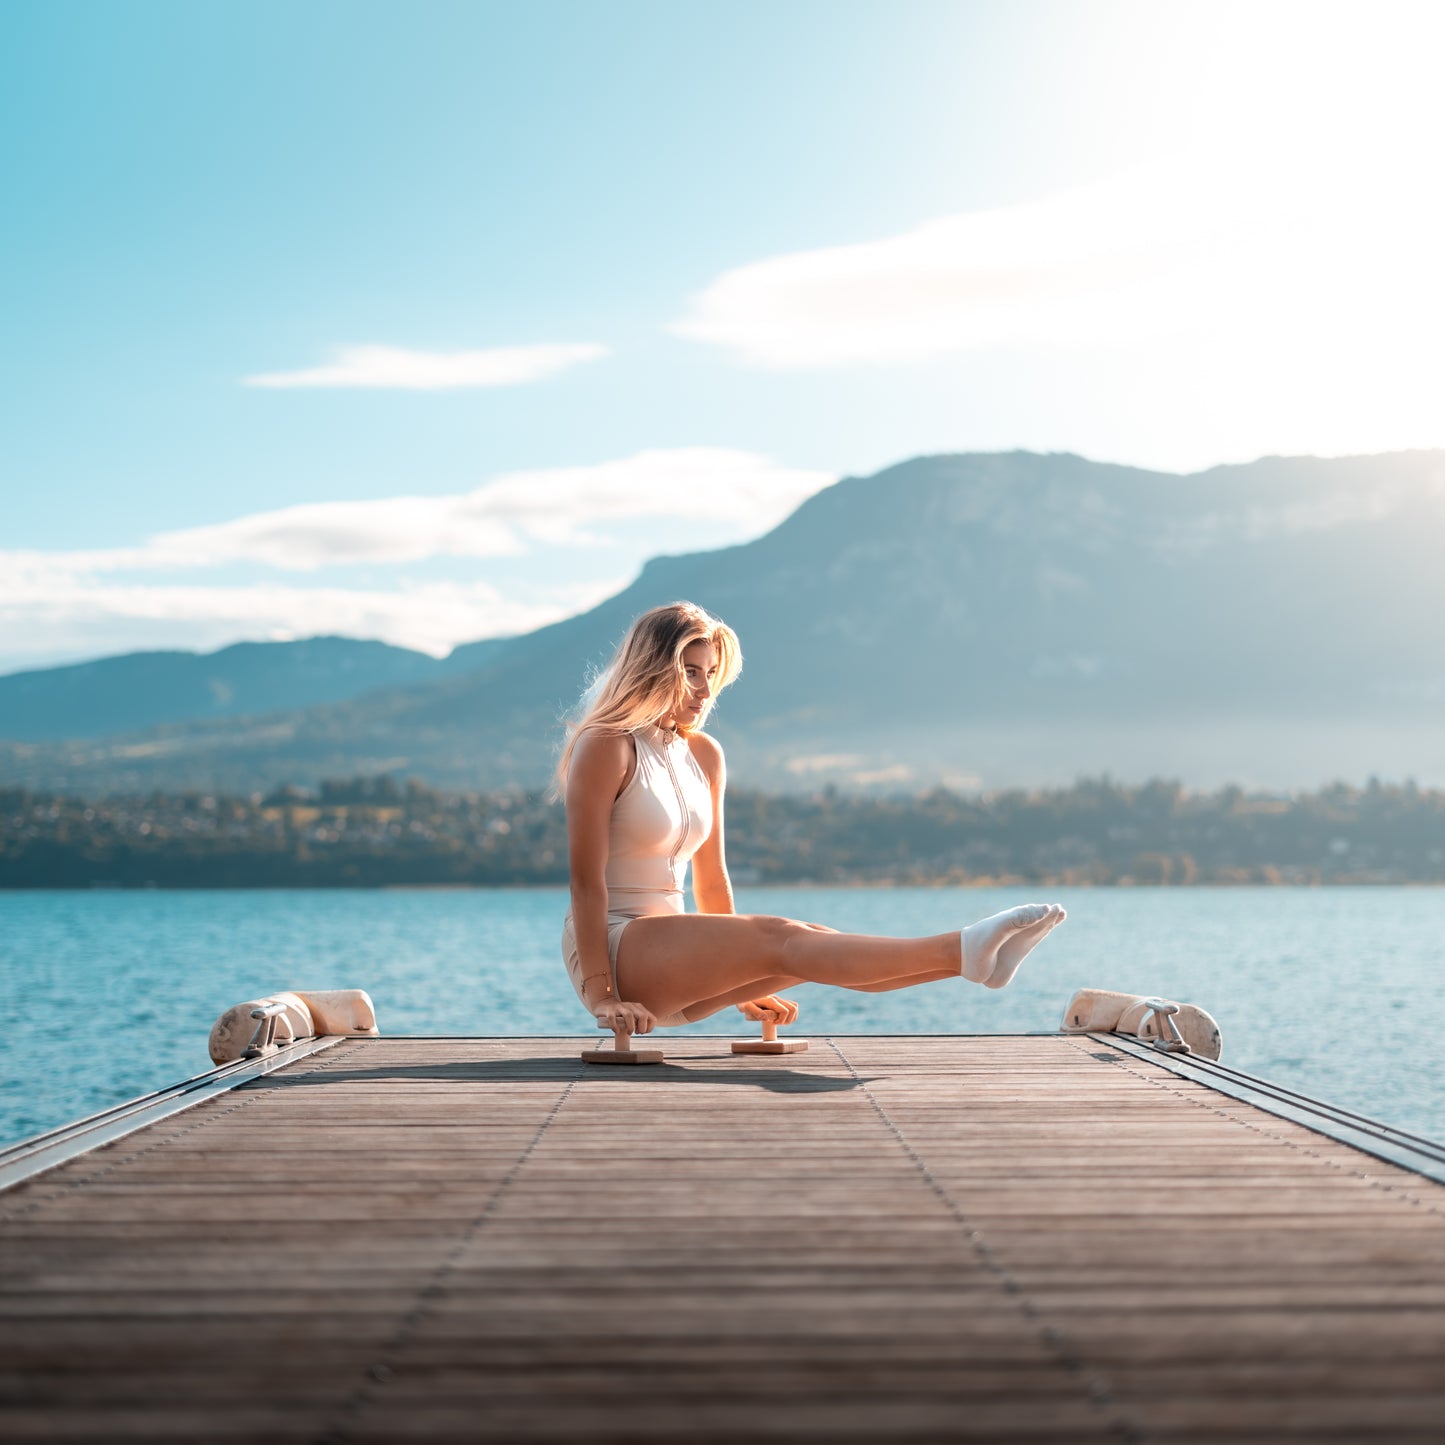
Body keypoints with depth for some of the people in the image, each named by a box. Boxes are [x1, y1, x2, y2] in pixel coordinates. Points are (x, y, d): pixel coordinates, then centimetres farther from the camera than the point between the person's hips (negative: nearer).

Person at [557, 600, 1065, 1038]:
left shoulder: (704, 755, 13)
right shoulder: (605, 747, -9)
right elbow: (586, 880, -14)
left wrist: (741, 985, 16)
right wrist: (601, 997, -20)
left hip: (669, 965, 7)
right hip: (615, 946, -7)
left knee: (813, 942, -17)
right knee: (778, 939, -27)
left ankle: (966, 955, -33)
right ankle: (962, 951, -43)